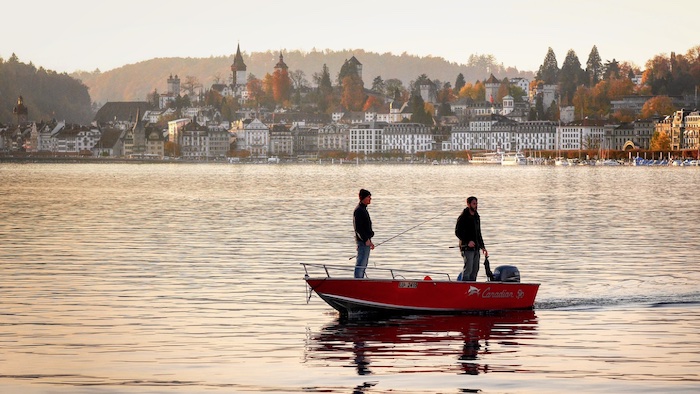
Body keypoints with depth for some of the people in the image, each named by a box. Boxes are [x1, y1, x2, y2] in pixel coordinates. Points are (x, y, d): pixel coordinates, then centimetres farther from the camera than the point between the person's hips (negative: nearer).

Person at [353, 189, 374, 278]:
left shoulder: (363, 209, 17)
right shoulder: (359, 210, -15)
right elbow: (358, 228, -21)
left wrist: (369, 240, 22)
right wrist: (366, 240, -24)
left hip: (366, 240, 11)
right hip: (363, 240, -11)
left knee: (364, 263, 14)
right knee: (361, 263, -9)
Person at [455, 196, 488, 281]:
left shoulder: (477, 217, 16)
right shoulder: (463, 217, -8)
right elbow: (457, 232, -12)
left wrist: (482, 247, 18)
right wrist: (468, 241, -22)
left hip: (476, 248, 8)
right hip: (467, 248, -8)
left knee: (475, 269, 7)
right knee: (468, 269, -14)